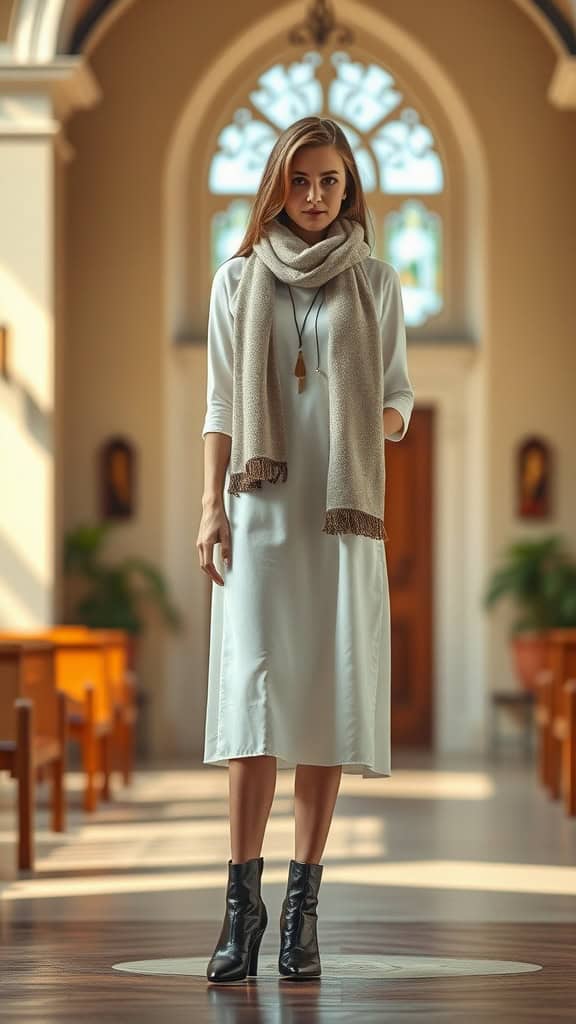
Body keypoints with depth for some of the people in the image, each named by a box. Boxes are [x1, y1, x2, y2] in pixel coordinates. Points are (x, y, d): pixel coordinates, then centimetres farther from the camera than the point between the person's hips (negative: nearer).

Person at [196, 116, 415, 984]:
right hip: (260, 508, 0)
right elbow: (219, 405, 8)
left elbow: (398, 400, 12)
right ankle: (243, 900, -9)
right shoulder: (238, 281, 10)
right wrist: (211, 506, -2)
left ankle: (303, 903, 1)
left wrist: (380, 420, -11)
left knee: (329, 699, -3)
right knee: (256, 692, -11)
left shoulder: (376, 283, 10)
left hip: (344, 512, 1)